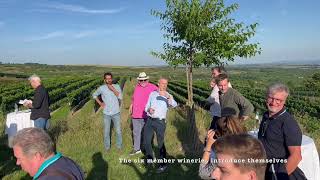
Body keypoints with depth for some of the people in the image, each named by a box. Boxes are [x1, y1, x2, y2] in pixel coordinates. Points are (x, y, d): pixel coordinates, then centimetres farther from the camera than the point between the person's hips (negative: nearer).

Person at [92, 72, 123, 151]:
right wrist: (100, 103, 2)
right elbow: (94, 95, 13)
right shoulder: (102, 88, -4)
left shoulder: (117, 87, -5)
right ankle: (107, 146, 28)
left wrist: (113, 89, -23)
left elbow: (120, 97, -17)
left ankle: (119, 146, 26)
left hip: (116, 113, 0)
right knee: (107, 131, 11)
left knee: (118, 131, 7)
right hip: (106, 114, 0)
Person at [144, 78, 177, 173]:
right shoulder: (152, 94, 10)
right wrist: (148, 110, -11)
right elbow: (146, 107, 13)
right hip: (150, 120, 4)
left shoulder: (168, 96, -2)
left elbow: (174, 105, -24)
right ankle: (149, 157, 37)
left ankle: (163, 164, 10)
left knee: (161, 144, -4)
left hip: (160, 122, -4)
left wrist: (168, 96, -42)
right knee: (146, 141, 13)